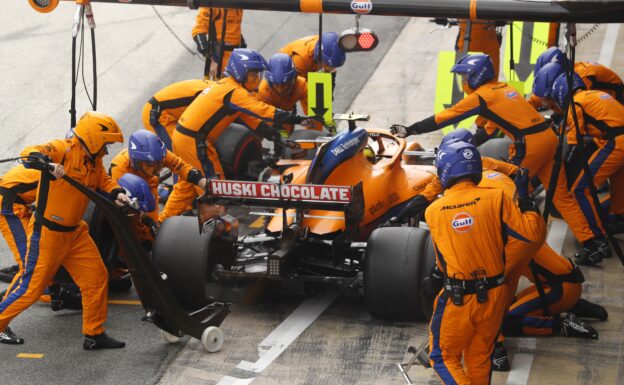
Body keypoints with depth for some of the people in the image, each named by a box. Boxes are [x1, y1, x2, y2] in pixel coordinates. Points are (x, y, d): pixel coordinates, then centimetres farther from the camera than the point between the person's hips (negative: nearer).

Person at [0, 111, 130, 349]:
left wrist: (117, 194, -9)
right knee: (32, 286, -1)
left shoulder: (94, 160, 6)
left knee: (97, 277, 6)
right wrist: (48, 164, -54)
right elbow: (29, 154, -32)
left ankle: (94, 334, 16)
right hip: (47, 232, -8)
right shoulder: (64, 149, -19)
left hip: (75, 232, 8)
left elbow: (104, 181, 14)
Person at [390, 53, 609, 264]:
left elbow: (442, 119, 1)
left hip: (529, 144, -8)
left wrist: (408, 130, 8)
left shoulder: (480, 97, -2)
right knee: (562, 195, 11)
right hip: (549, 136, 8)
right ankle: (595, 241, 11)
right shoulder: (503, 87, 21)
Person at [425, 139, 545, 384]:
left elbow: (441, 262, 5)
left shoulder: (432, 212, -6)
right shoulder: (496, 199, -10)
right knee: (480, 358, 22)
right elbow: (533, 236, -11)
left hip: (456, 299, -2)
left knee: (444, 357, 14)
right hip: (494, 297, 2)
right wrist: (525, 199, -1)